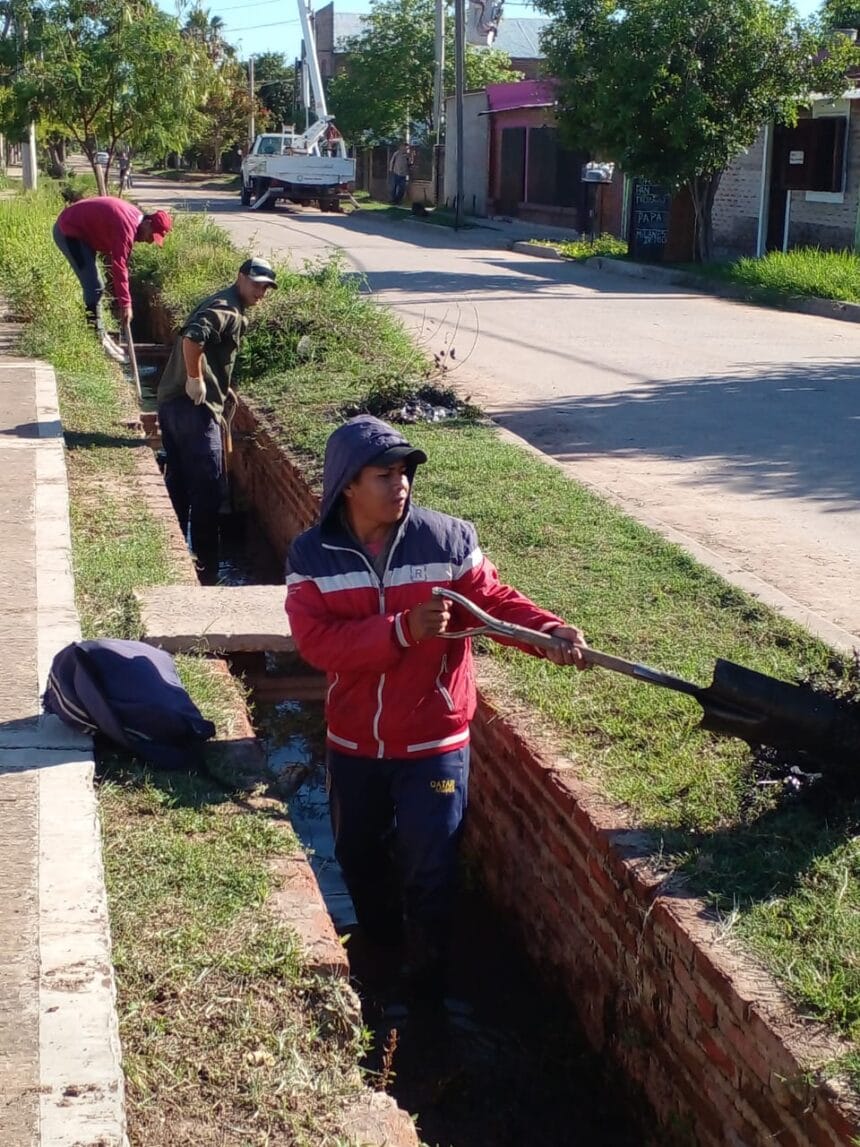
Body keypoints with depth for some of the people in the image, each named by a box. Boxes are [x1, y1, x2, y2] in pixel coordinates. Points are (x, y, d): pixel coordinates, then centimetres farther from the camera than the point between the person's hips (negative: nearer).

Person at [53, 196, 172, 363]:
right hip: (69, 232, -10)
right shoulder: (127, 227, -27)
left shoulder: (135, 217, 4)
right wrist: (125, 304, -25)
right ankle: (97, 337, -9)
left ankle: (99, 333, 22)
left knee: (94, 286, 14)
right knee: (94, 287, -13)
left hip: (76, 229, 10)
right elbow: (119, 266, -28)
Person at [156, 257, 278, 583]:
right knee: (207, 488, -5)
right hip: (193, 408, -10)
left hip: (172, 402, 10)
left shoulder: (222, 305, 21)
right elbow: (192, 338, -28)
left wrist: (221, 388, 24)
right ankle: (205, 569, -1)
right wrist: (196, 380, -20)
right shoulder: (227, 310, -11)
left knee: (178, 483, 16)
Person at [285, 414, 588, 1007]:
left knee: (428, 869, 4)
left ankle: (425, 981, 27)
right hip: (353, 743, 3)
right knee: (359, 857, 23)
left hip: (433, 742, -3)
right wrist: (403, 629, -34)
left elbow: (496, 600, -9)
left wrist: (552, 631, -28)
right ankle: (381, 953, 50)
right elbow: (316, 640, -22)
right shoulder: (312, 555, -11)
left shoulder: (448, 539, -13)